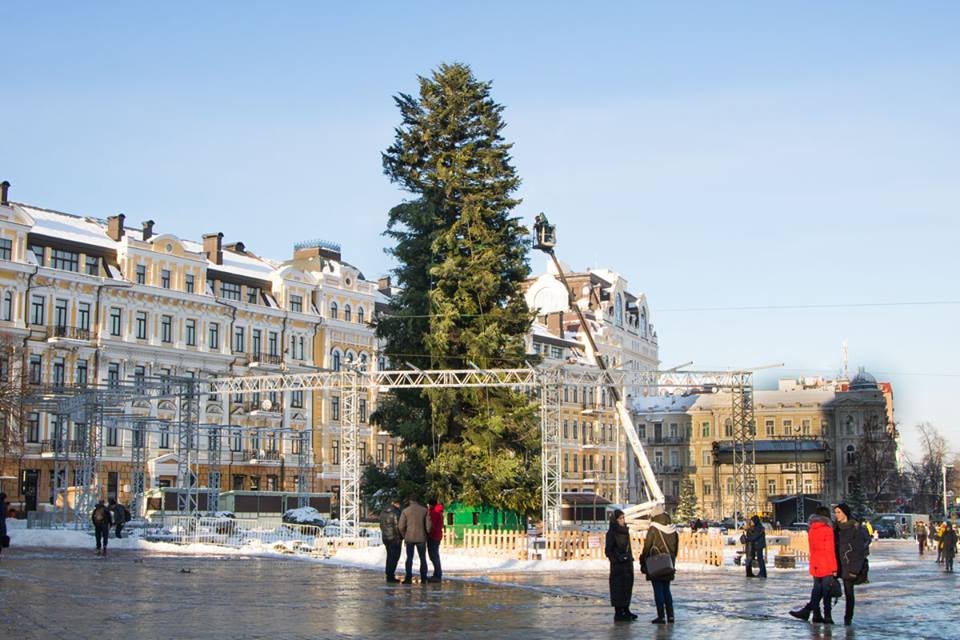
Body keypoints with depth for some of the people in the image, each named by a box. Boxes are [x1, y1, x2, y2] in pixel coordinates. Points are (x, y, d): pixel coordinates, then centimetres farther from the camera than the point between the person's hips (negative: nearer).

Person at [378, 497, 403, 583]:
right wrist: (400, 538, -8)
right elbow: (398, 526, -16)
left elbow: (381, 525, 15)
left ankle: (389, 575, 18)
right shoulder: (395, 512, -14)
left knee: (389, 556, 16)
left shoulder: (383, 512, 11)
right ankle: (391, 576, -7)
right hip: (395, 538, -8)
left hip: (385, 537, 8)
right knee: (394, 557, -3)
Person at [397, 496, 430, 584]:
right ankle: (423, 578, 8)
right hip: (421, 538, 1)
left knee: (409, 558, 5)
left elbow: (401, 526, -4)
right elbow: (428, 525, -2)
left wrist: (404, 536, 10)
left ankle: (408, 578, -2)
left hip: (409, 538, -1)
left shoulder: (405, 511, -1)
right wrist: (426, 534, 13)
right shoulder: (424, 510, 1)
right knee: (423, 558, 9)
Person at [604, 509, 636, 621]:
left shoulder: (625, 530, 11)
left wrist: (630, 559, 11)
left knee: (628, 586, 10)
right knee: (618, 587, -3)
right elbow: (607, 550, -11)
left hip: (628, 563, 7)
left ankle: (626, 610, 18)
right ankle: (618, 613, 1)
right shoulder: (611, 533, -11)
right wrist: (616, 561, -18)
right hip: (618, 565, -7)